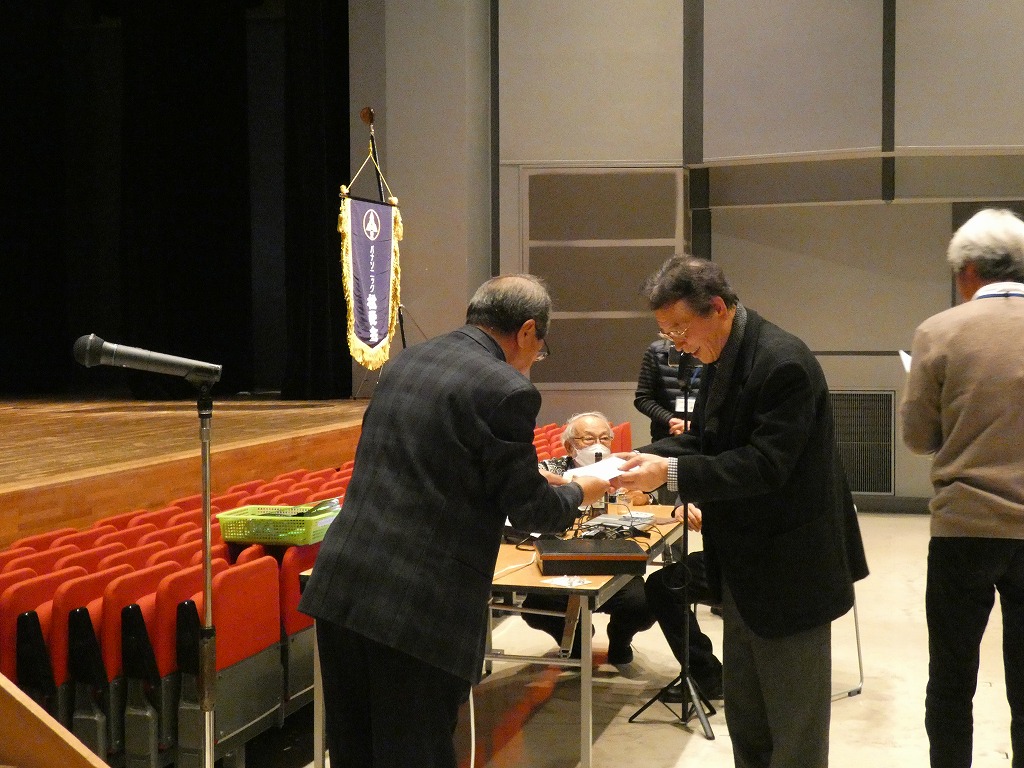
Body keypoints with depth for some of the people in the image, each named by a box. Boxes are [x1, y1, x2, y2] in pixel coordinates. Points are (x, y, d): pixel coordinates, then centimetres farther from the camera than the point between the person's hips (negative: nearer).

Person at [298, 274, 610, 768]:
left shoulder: (403, 363, 13)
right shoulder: (507, 391, -11)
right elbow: (527, 506, -3)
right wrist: (578, 493, 18)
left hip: (340, 584, 7)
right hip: (420, 607, -7)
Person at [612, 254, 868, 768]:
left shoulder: (782, 362, -23)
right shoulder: (720, 360, 7)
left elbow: (765, 466, -27)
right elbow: (702, 439, 11)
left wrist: (671, 472, -30)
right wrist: (647, 457, -8)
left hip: (787, 573, -9)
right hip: (744, 571, 9)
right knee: (745, 724, 19)